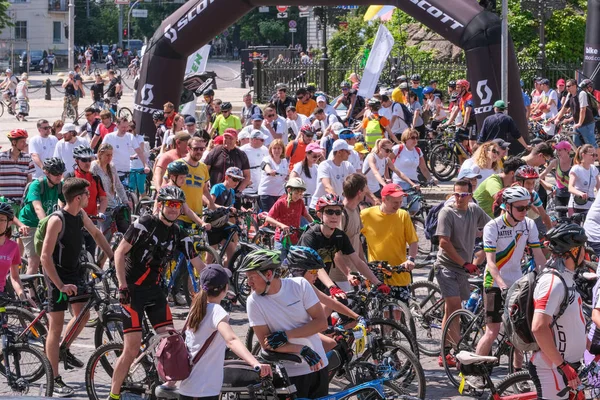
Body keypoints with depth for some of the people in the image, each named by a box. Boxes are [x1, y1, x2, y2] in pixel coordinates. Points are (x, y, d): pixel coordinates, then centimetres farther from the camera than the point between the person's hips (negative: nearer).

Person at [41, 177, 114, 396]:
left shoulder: (80, 214, -1)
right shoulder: (57, 220, -25)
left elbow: (96, 234, 17)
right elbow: (45, 256, -26)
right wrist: (60, 285, -28)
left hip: (74, 271, 8)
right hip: (57, 275, -8)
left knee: (83, 315, 10)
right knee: (56, 326, -5)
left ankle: (64, 350, 36)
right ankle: (54, 380, -1)